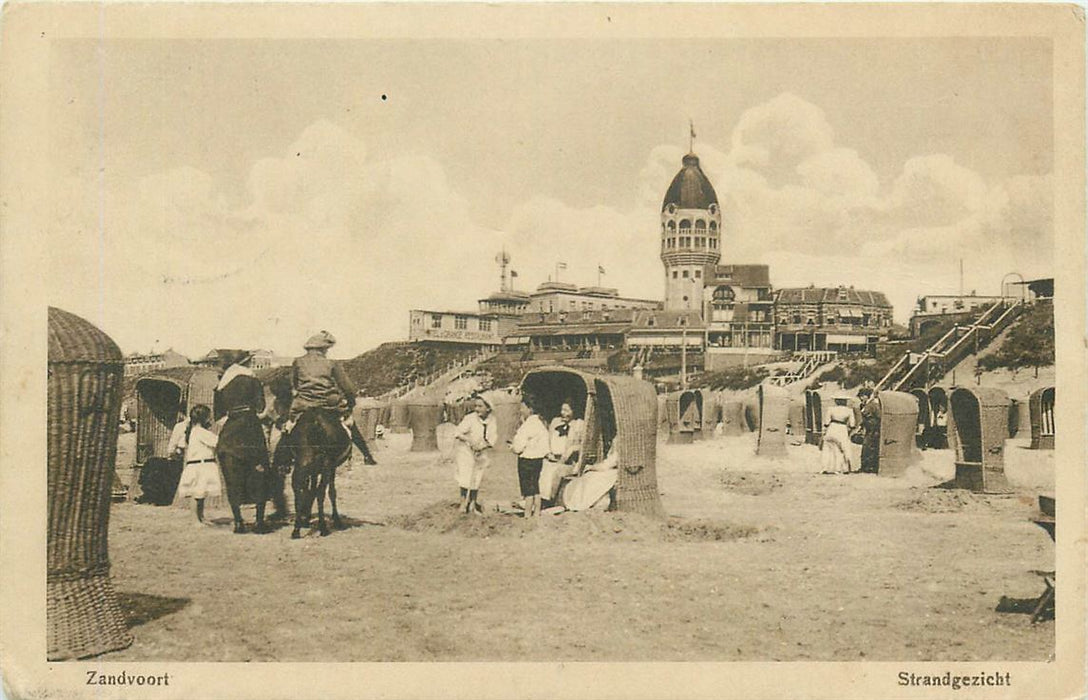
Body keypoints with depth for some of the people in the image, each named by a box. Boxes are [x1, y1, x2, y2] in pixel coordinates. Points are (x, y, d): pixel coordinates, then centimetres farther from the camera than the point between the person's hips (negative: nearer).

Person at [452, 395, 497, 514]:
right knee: (465, 477, -9)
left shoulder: (493, 421, -7)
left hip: (482, 453, 4)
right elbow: (457, 433, -18)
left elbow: (492, 439, -4)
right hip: (466, 451, -4)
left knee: (477, 479, 9)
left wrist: (483, 445, -22)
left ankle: (473, 504, 20)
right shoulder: (470, 419, -18)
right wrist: (469, 440, -32)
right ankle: (464, 502, 5)